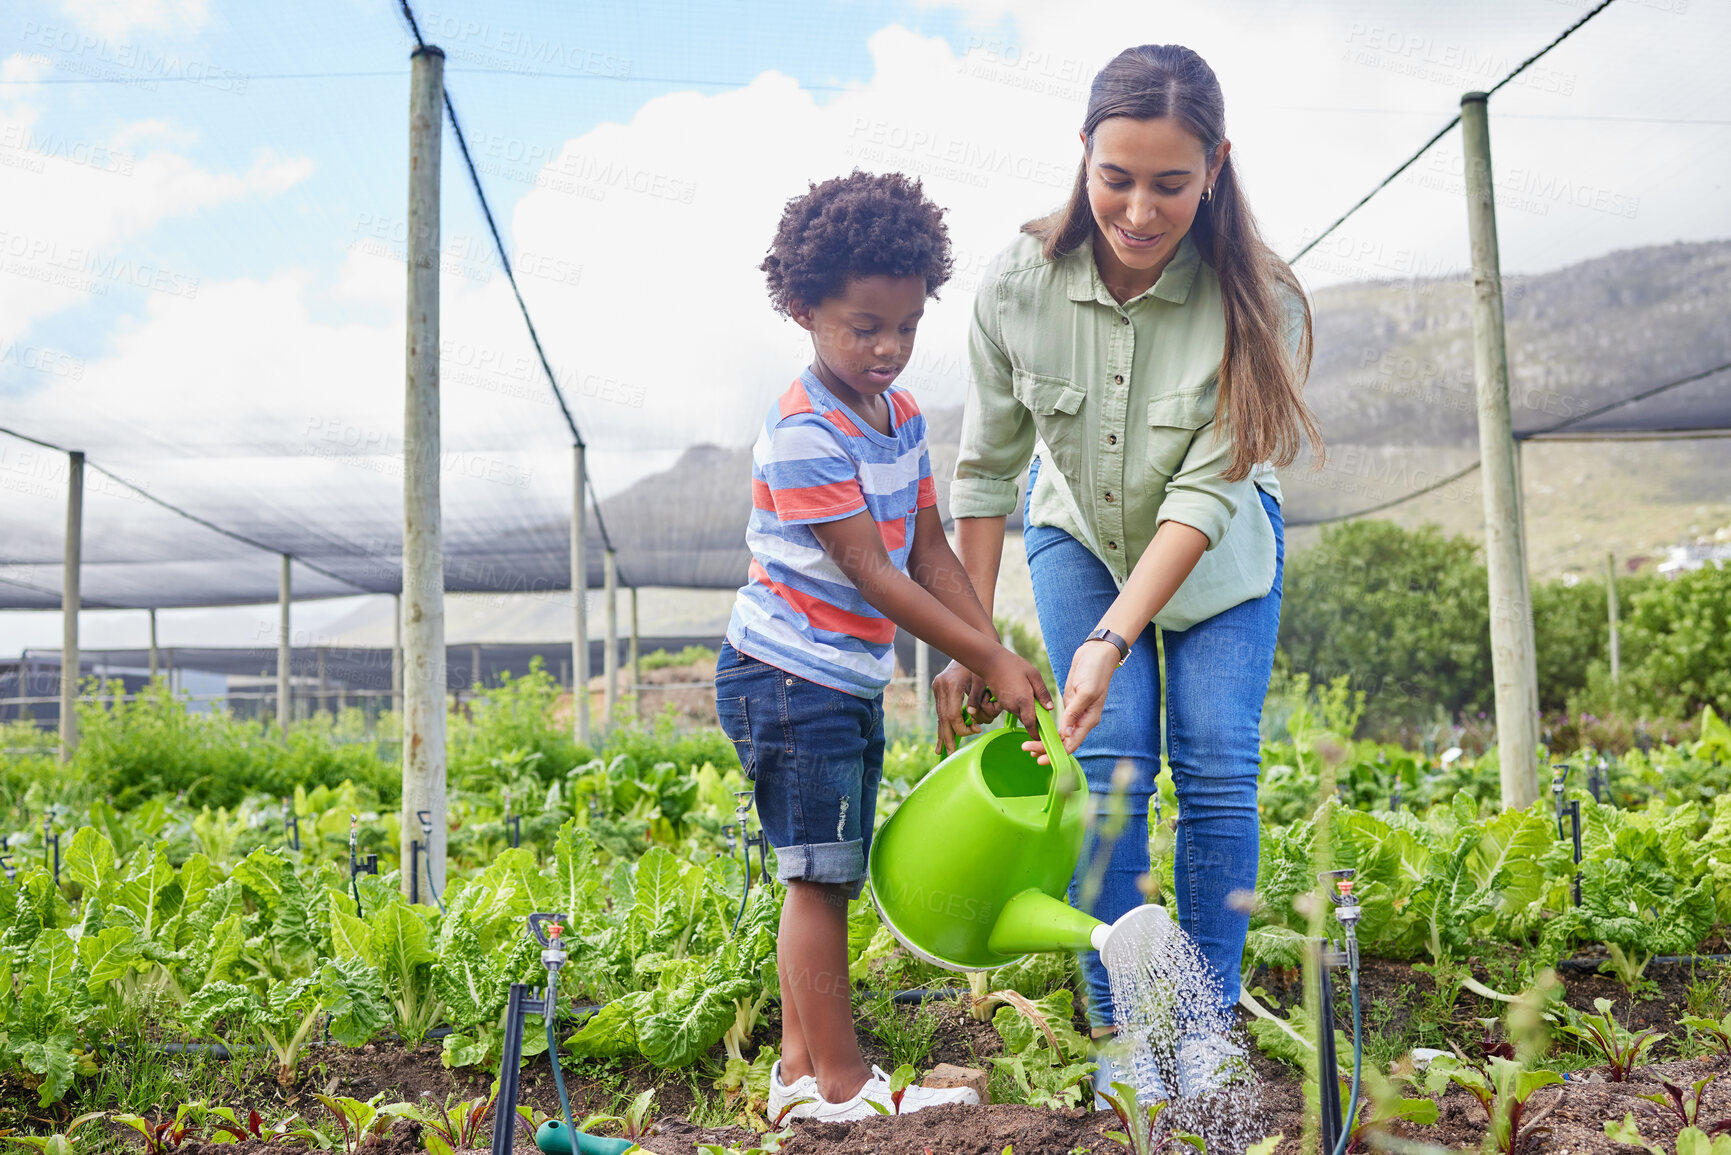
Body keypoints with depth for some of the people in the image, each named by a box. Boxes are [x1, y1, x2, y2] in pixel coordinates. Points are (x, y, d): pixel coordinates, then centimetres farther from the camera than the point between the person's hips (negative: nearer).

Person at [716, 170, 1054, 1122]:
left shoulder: (901, 417, 8)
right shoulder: (803, 436, -20)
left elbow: (928, 549, 9)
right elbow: (872, 574, -22)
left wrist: (992, 653, 0)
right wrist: (987, 663, -19)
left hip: (850, 682, 9)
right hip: (790, 680, -9)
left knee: (822, 878, 14)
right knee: (821, 877, -2)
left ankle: (801, 1069, 25)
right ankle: (840, 1083, 10)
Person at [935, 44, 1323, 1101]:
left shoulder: (1256, 299, -29)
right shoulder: (1020, 283, -25)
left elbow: (1208, 489, -30)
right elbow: (988, 465, -13)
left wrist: (1113, 639, -40)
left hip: (1218, 550, 0)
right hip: (1081, 536, 1)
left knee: (1219, 770, -7)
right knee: (1109, 766, -9)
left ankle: (1208, 1021, 10)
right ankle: (1118, 1028, 5)